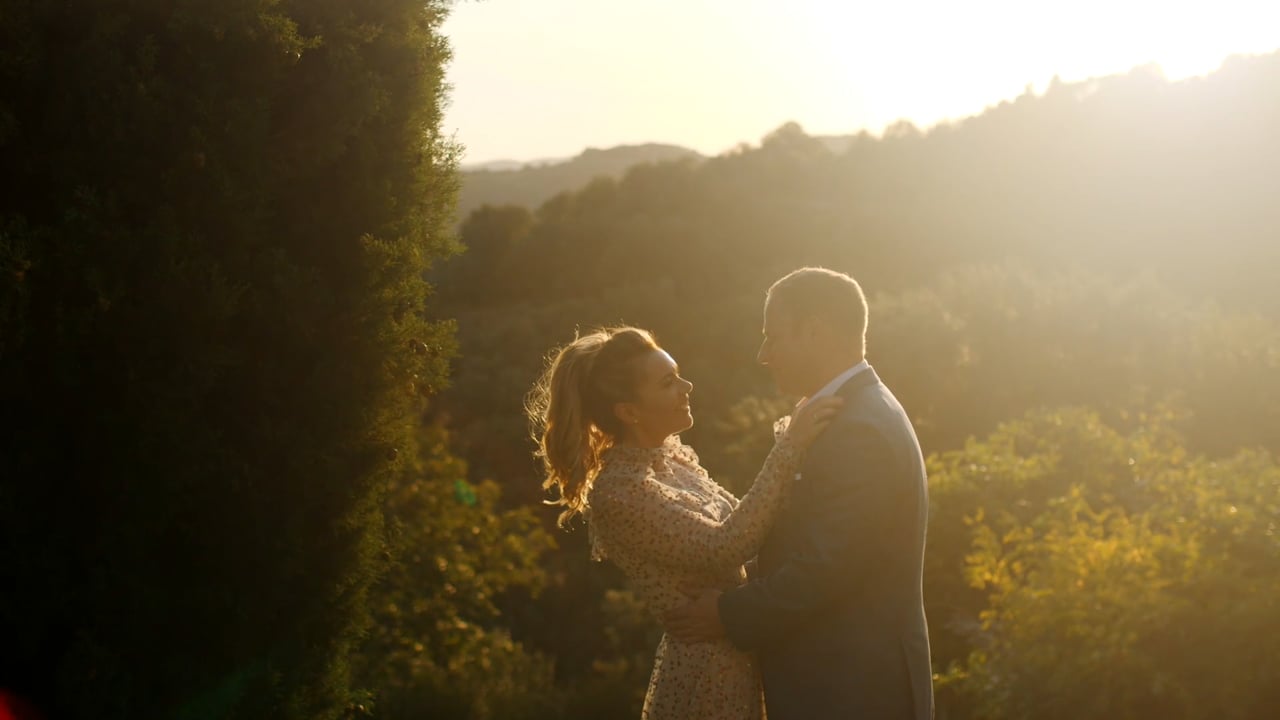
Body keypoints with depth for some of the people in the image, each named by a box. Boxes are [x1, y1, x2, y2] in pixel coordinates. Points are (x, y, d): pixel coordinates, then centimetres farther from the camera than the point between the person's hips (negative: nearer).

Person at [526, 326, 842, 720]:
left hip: (735, 661, 8)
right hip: (702, 676, -8)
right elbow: (724, 548, -28)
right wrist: (788, 448, -27)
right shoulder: (619, 490, -21)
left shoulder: (673, 455, 5)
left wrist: (789, 442, 2)